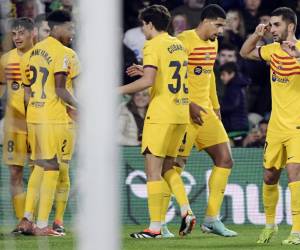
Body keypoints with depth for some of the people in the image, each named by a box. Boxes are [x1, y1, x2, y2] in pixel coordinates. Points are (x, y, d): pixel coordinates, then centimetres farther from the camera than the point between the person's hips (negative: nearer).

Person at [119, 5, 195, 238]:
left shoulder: (153, 46, -11)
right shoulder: (178, 44, 14)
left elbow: (148, 81, -22)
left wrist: (120, 90, -11)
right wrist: (145, 70, 31)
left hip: (160, 114, -8)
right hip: (181, 114, 8)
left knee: (153, 170, -3)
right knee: (167, 168, 17)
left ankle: (155, 227, -4)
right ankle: (186, 212, 0)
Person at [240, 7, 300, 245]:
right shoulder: (273, 49, 6)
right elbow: (245, 53, 20)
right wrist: (256, 35, 2)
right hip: (276, 126, 6)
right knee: (270, 176, 12)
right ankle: (270, 224, 31)